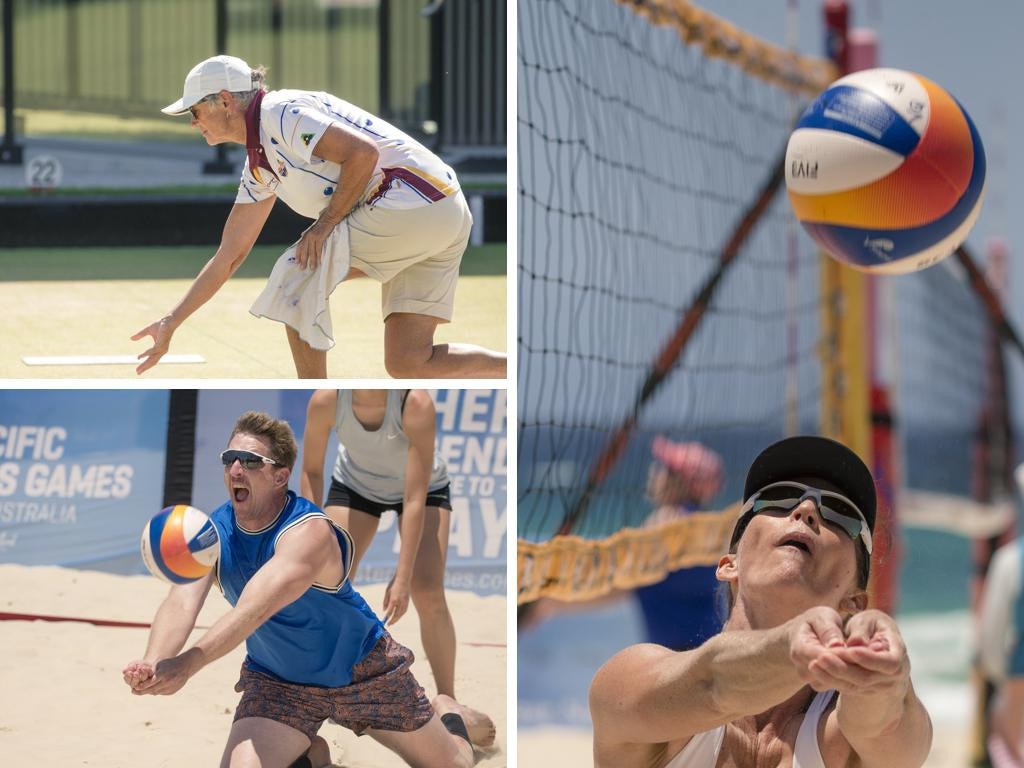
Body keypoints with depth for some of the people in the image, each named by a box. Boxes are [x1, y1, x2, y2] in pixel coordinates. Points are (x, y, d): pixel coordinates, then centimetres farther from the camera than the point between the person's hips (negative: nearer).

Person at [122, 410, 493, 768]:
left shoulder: (310, 532, -34)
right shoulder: (211, 532, -16)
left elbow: (255, 609, -48)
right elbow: (182, 601, -32)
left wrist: (186, 665, -61)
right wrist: (153, 665, -54)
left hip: (363, 672, -3)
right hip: (277, 683, 3)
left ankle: (448, 715, 47)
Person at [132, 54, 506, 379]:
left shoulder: (279, 112, -8)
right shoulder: (259, 165, 22)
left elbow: (363, 152, -20)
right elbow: (228, 257, 26)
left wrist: (325, 223, -12)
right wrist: (170, 324, 26)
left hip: (412, 200, -10)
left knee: (297, 277, -4)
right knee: (408, 364, 4)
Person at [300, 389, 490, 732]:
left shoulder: (416, 404, -39)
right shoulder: (325, 401, -32)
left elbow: (415, 500, -36)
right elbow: (312, 471, -14)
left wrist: (402, 577, -36)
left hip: (422, 485, -2)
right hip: (355, 483, 2)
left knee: (429, 595, -17)